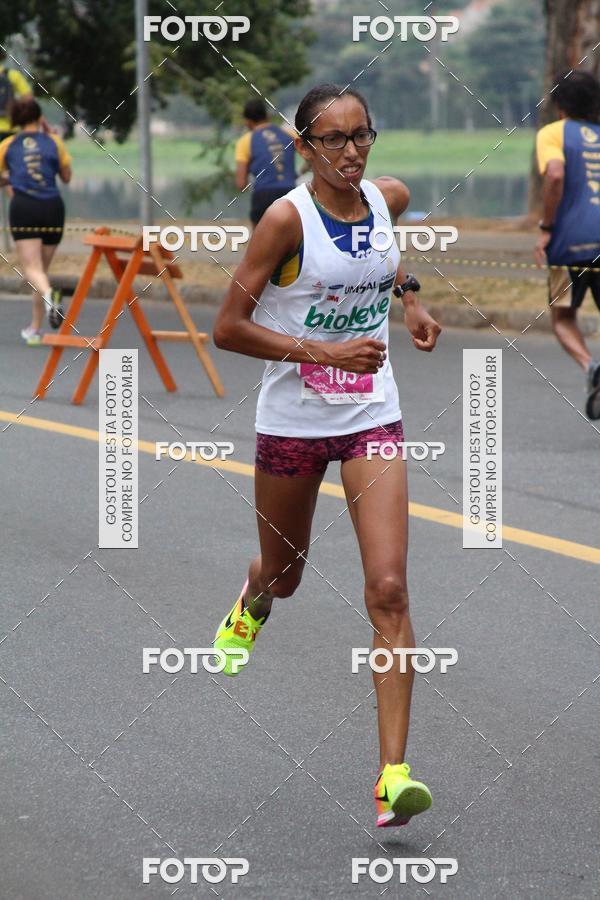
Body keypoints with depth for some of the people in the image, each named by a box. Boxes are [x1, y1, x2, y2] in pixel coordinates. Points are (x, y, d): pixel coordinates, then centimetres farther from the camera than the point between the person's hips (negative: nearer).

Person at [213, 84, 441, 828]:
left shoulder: (390, 198, -1)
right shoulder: (287, 219, -16)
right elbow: (227, 327, -17)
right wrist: (324, 351, -24)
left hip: (372, 418, 2)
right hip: (292, 422, -2)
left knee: (388, 590, -12)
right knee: (284, 576, 19)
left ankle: (393, 775, -15)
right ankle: (252, 602, 60)